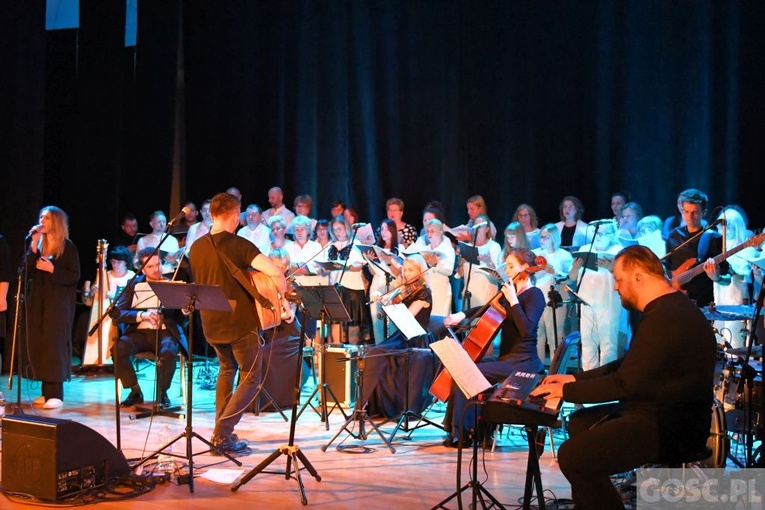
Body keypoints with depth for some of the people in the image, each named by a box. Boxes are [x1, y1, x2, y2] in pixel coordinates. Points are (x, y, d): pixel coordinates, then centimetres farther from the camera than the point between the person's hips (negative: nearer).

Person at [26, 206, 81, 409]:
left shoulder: (68, 247, -3)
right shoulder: (37, 244, 11)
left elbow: (74, 276, -7)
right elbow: (27, 272, 1)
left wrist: (52, 269, -18)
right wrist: (33, 247, -7)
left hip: (59, 302, -5)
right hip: (37, 300, 6)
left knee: (55, 343, -7)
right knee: (37, 343, 3)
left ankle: (56, 393, -3)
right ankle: (46, 391, 10)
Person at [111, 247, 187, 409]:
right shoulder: (134, 285, 9)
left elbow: (182, 316, -5)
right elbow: (116, 313, -2)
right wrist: (141, 315, -19)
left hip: (165, 332, -2)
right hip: (139, 332, 2)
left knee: (168, 352, -35)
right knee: (118, 348, -29)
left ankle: (162, 392, -8)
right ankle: (135, 391, -6)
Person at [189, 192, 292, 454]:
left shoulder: (196, 248, 3)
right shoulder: (239, 244, -16)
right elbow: (276, 273, -28)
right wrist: (283, 298, -11)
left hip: (211, 324, 6)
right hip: (240, 322, -6)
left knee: (227, 369, 28)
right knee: (250, 379, 8)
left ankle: (222, 432, 23)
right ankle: (222, 435, -3)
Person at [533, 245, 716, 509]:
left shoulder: (665, 317, -24)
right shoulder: (668, 307, 11)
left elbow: (625, 383, -23)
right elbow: (628, 366, 18)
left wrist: (568, 391, -12)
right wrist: (576, 378, 13)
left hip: (671, 428, -12)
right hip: (667, 412, 12)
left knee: (572, 455, -18)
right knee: (581, 422, 22)